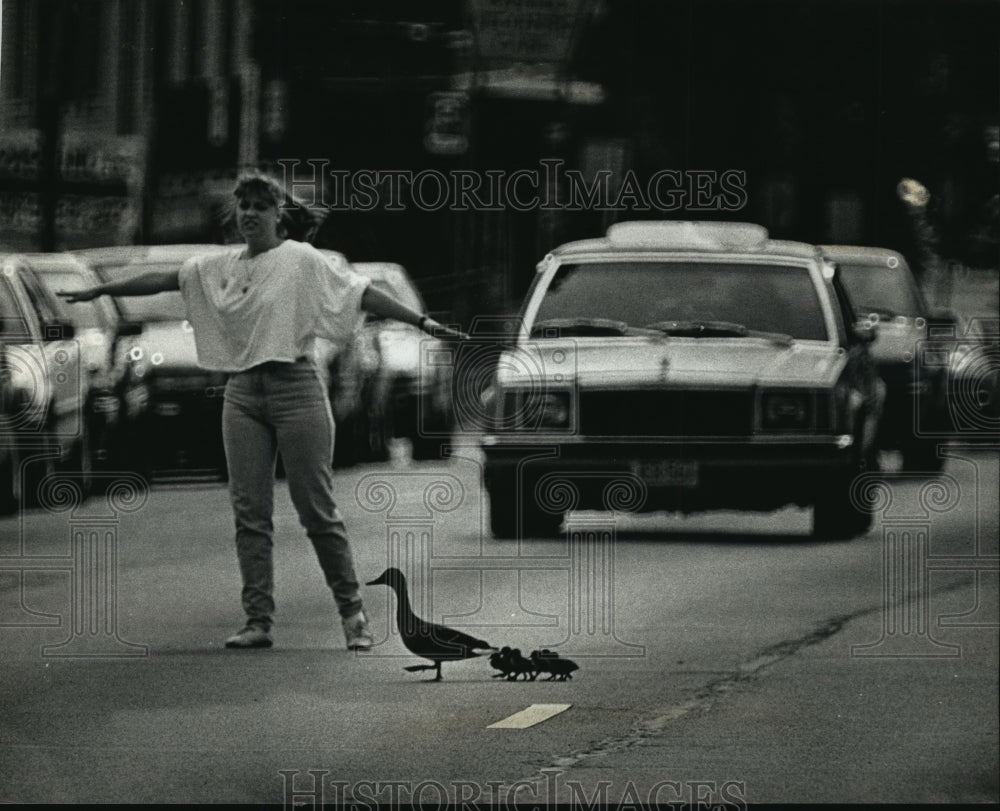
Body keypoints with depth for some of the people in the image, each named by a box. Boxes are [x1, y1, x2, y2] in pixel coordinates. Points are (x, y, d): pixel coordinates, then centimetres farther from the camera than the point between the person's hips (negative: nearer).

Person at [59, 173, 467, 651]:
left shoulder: (303, 261, -3)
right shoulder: (221, 268, 12)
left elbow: (363, 293, -7)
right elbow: (161, 280, 17)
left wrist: (422, 322, -14)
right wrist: (99, 292, 19)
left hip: (294, 387, -5)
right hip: (243, 393, 5)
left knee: (317, 510, -3)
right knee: (249, 512, 1)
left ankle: (352, 612, 9)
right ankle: (258, 621, 4)